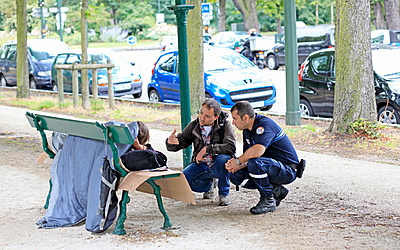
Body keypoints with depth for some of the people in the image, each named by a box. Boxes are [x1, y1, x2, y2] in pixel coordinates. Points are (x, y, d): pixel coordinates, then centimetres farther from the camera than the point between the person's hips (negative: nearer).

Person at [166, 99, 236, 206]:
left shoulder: (225, 125, -15)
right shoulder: (194, 126, -4)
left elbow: (231, 147, -28)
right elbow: (180, 142, 2)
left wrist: (207, 149, -34)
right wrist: (170, 142, -23)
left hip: (219, 166, -4)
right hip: (200, 165, 4)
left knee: (222, 158, -37)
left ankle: (224, 193, -11)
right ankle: (209, 184, 13)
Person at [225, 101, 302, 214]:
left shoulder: (265, 124, -23)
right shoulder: (247, 130, 7)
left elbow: (257, 152, -39)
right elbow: (247, 156, 9)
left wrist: (238, 161, -22)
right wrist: (237, 166, -13)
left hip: (287, 170, -10)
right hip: (271, 166, 10)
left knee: (254, 163, -35)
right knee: (235, 176, -1)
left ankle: (268, 201, -15)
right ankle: (276, 190, 6)